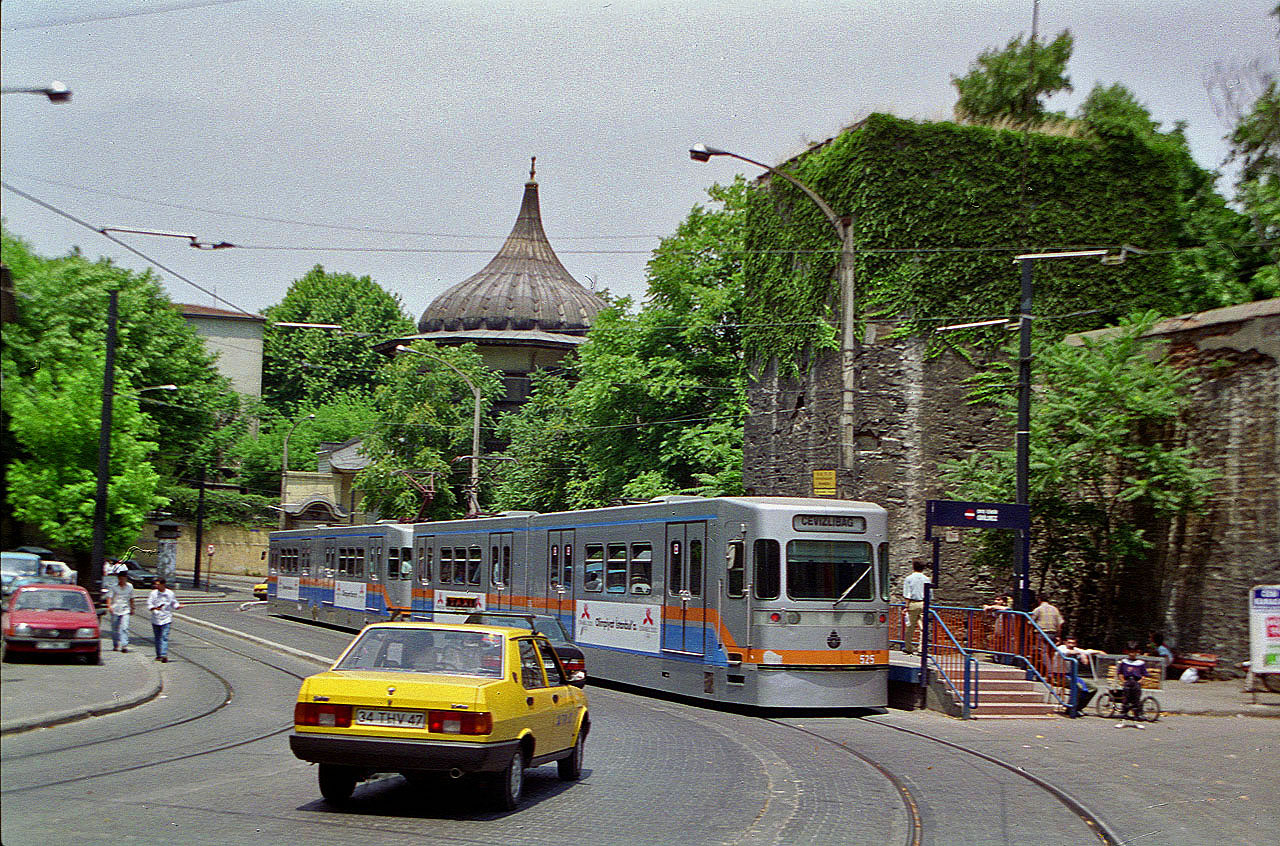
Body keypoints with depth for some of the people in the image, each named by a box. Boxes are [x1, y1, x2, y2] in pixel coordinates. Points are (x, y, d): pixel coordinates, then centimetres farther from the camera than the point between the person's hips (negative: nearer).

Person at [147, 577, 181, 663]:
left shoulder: (170, 594, 1)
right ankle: (159, 655, 23)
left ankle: (164, 655, -18)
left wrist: (179, 606, -12)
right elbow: (149, 606, -2)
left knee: (164, 637, -13)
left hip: (166, 619, -2)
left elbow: (174, 605, 9)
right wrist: (155, 608, -22)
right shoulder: (153, 593, 1)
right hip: (155, 619, 2)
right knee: (157, 638, 10)